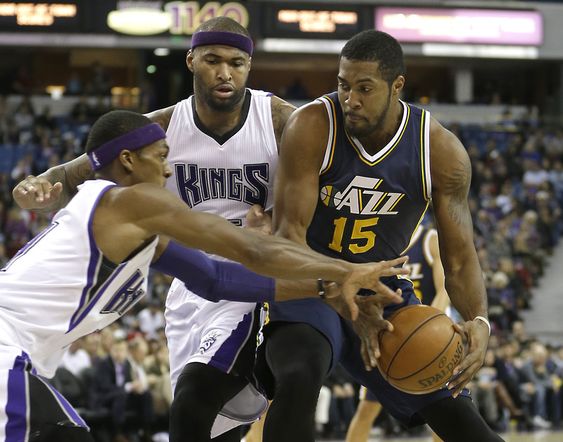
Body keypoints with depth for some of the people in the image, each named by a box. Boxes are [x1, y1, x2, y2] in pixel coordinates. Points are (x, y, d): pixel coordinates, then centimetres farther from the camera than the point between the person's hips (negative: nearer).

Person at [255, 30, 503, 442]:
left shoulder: (442, 152, -11)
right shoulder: (312, 127, -19)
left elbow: (460, 257, -6)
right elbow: (289, 233, -22)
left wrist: (479, 321, -29)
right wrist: (350, 310, -35)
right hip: (310, 287, -3)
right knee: (298, 381, -36)